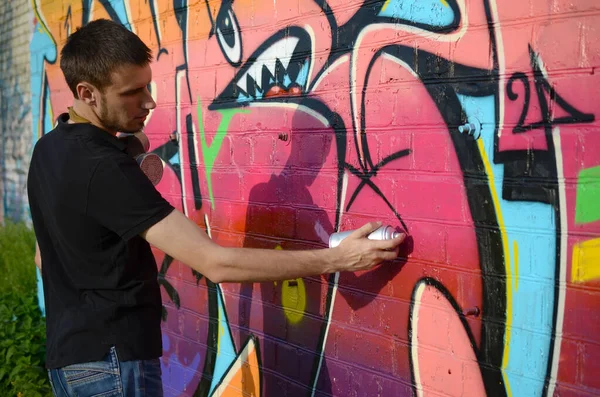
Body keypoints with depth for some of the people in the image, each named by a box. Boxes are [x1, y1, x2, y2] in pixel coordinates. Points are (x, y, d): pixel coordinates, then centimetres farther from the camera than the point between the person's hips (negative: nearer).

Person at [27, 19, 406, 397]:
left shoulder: (49, 150, 5)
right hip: (110, 360, -9)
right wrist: (338, 259, -28)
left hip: (69, 352, 9)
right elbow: (215, 263, -31)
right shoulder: (103, 168, -26)